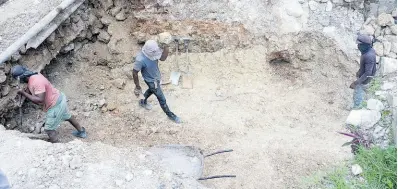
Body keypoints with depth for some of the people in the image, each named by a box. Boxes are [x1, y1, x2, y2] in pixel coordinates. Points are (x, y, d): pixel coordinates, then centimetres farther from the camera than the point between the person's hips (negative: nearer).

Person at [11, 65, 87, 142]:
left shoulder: (36, 82, -31)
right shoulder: (33, 77, -1)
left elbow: (40, 100, -35)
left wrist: (24, 93, -30)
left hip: (55, 106, -10)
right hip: (59, 99, 10)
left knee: (49, 129, 3)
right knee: (68, 117, 31)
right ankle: (82, 132, 49)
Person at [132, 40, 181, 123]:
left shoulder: (153, 51, -20)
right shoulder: (140, 60, -38)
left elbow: (163, 58, -23)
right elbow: (135, 73, -27)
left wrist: (166, 47, -36)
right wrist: (137, 86, -18)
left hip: (157, 77, 7)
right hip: (151, 81, -7)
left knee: (151, 90, 35)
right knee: (162, 99, 7)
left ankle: (143, 102, 63)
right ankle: (170, 115, 29)